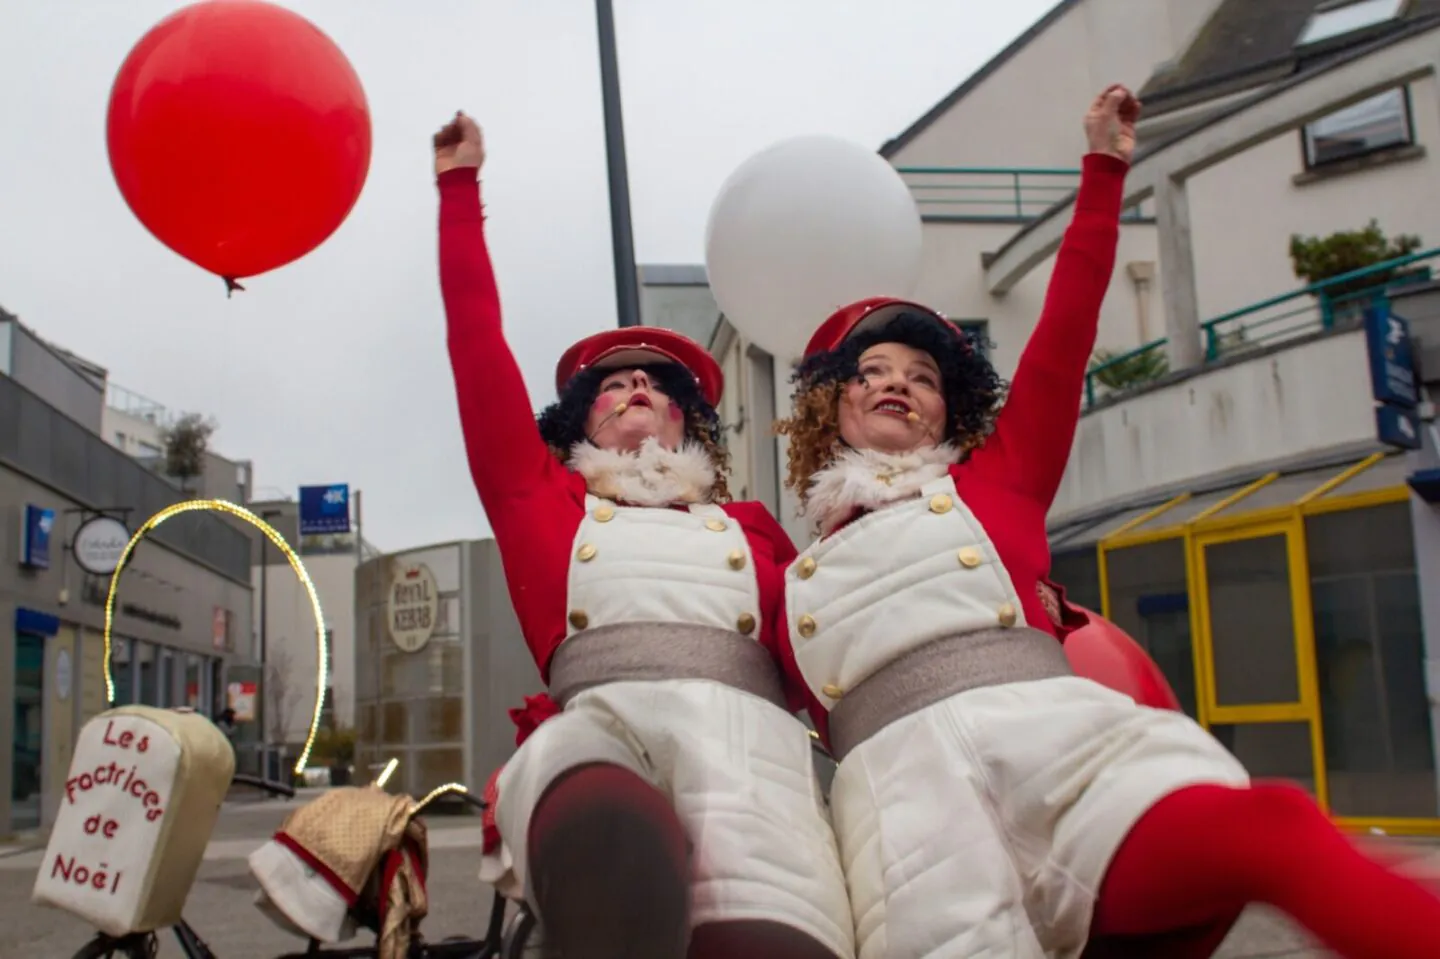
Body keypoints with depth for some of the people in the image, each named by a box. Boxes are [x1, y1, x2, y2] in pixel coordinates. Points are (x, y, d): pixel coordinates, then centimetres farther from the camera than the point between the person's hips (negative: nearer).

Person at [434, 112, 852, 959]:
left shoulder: (752, 528, 36)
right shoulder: (541, 501, 32)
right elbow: (477, 341, 32)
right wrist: (460, 185, 38)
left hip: (744, 729, 2)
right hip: (598, 721, -1)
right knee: (610, 848, -42)